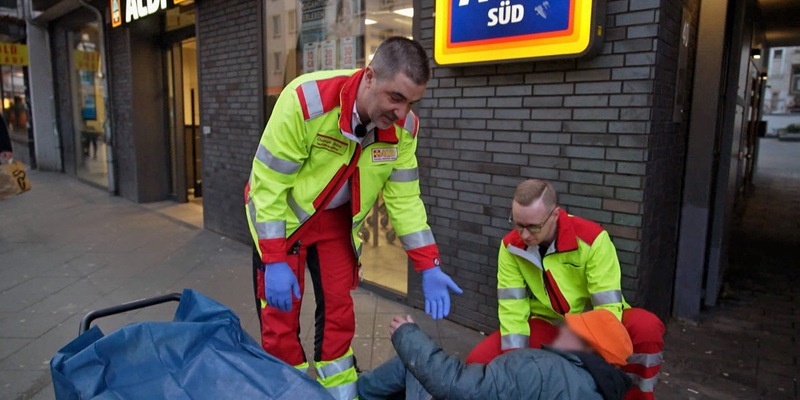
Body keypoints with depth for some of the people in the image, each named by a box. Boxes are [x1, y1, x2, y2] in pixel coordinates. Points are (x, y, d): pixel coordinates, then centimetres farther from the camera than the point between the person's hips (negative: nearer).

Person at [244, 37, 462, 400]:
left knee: (338, 312, 10)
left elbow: (404, 197, -8)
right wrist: (275, 261, -23)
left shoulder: (404, 127, -18)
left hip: (337, 220, 4)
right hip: (281, 215, -3)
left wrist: (429, 266, -13)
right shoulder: (305, 100, -33)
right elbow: (268, 185, -25)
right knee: (280, 320, 0)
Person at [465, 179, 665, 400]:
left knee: (647, 327, -33)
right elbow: (512, 308, -15)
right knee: (479, 360, -16)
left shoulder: (592, 239, -24)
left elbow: (608, 306, -25)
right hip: (546, 325, 2)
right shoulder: (511, 246, -14)